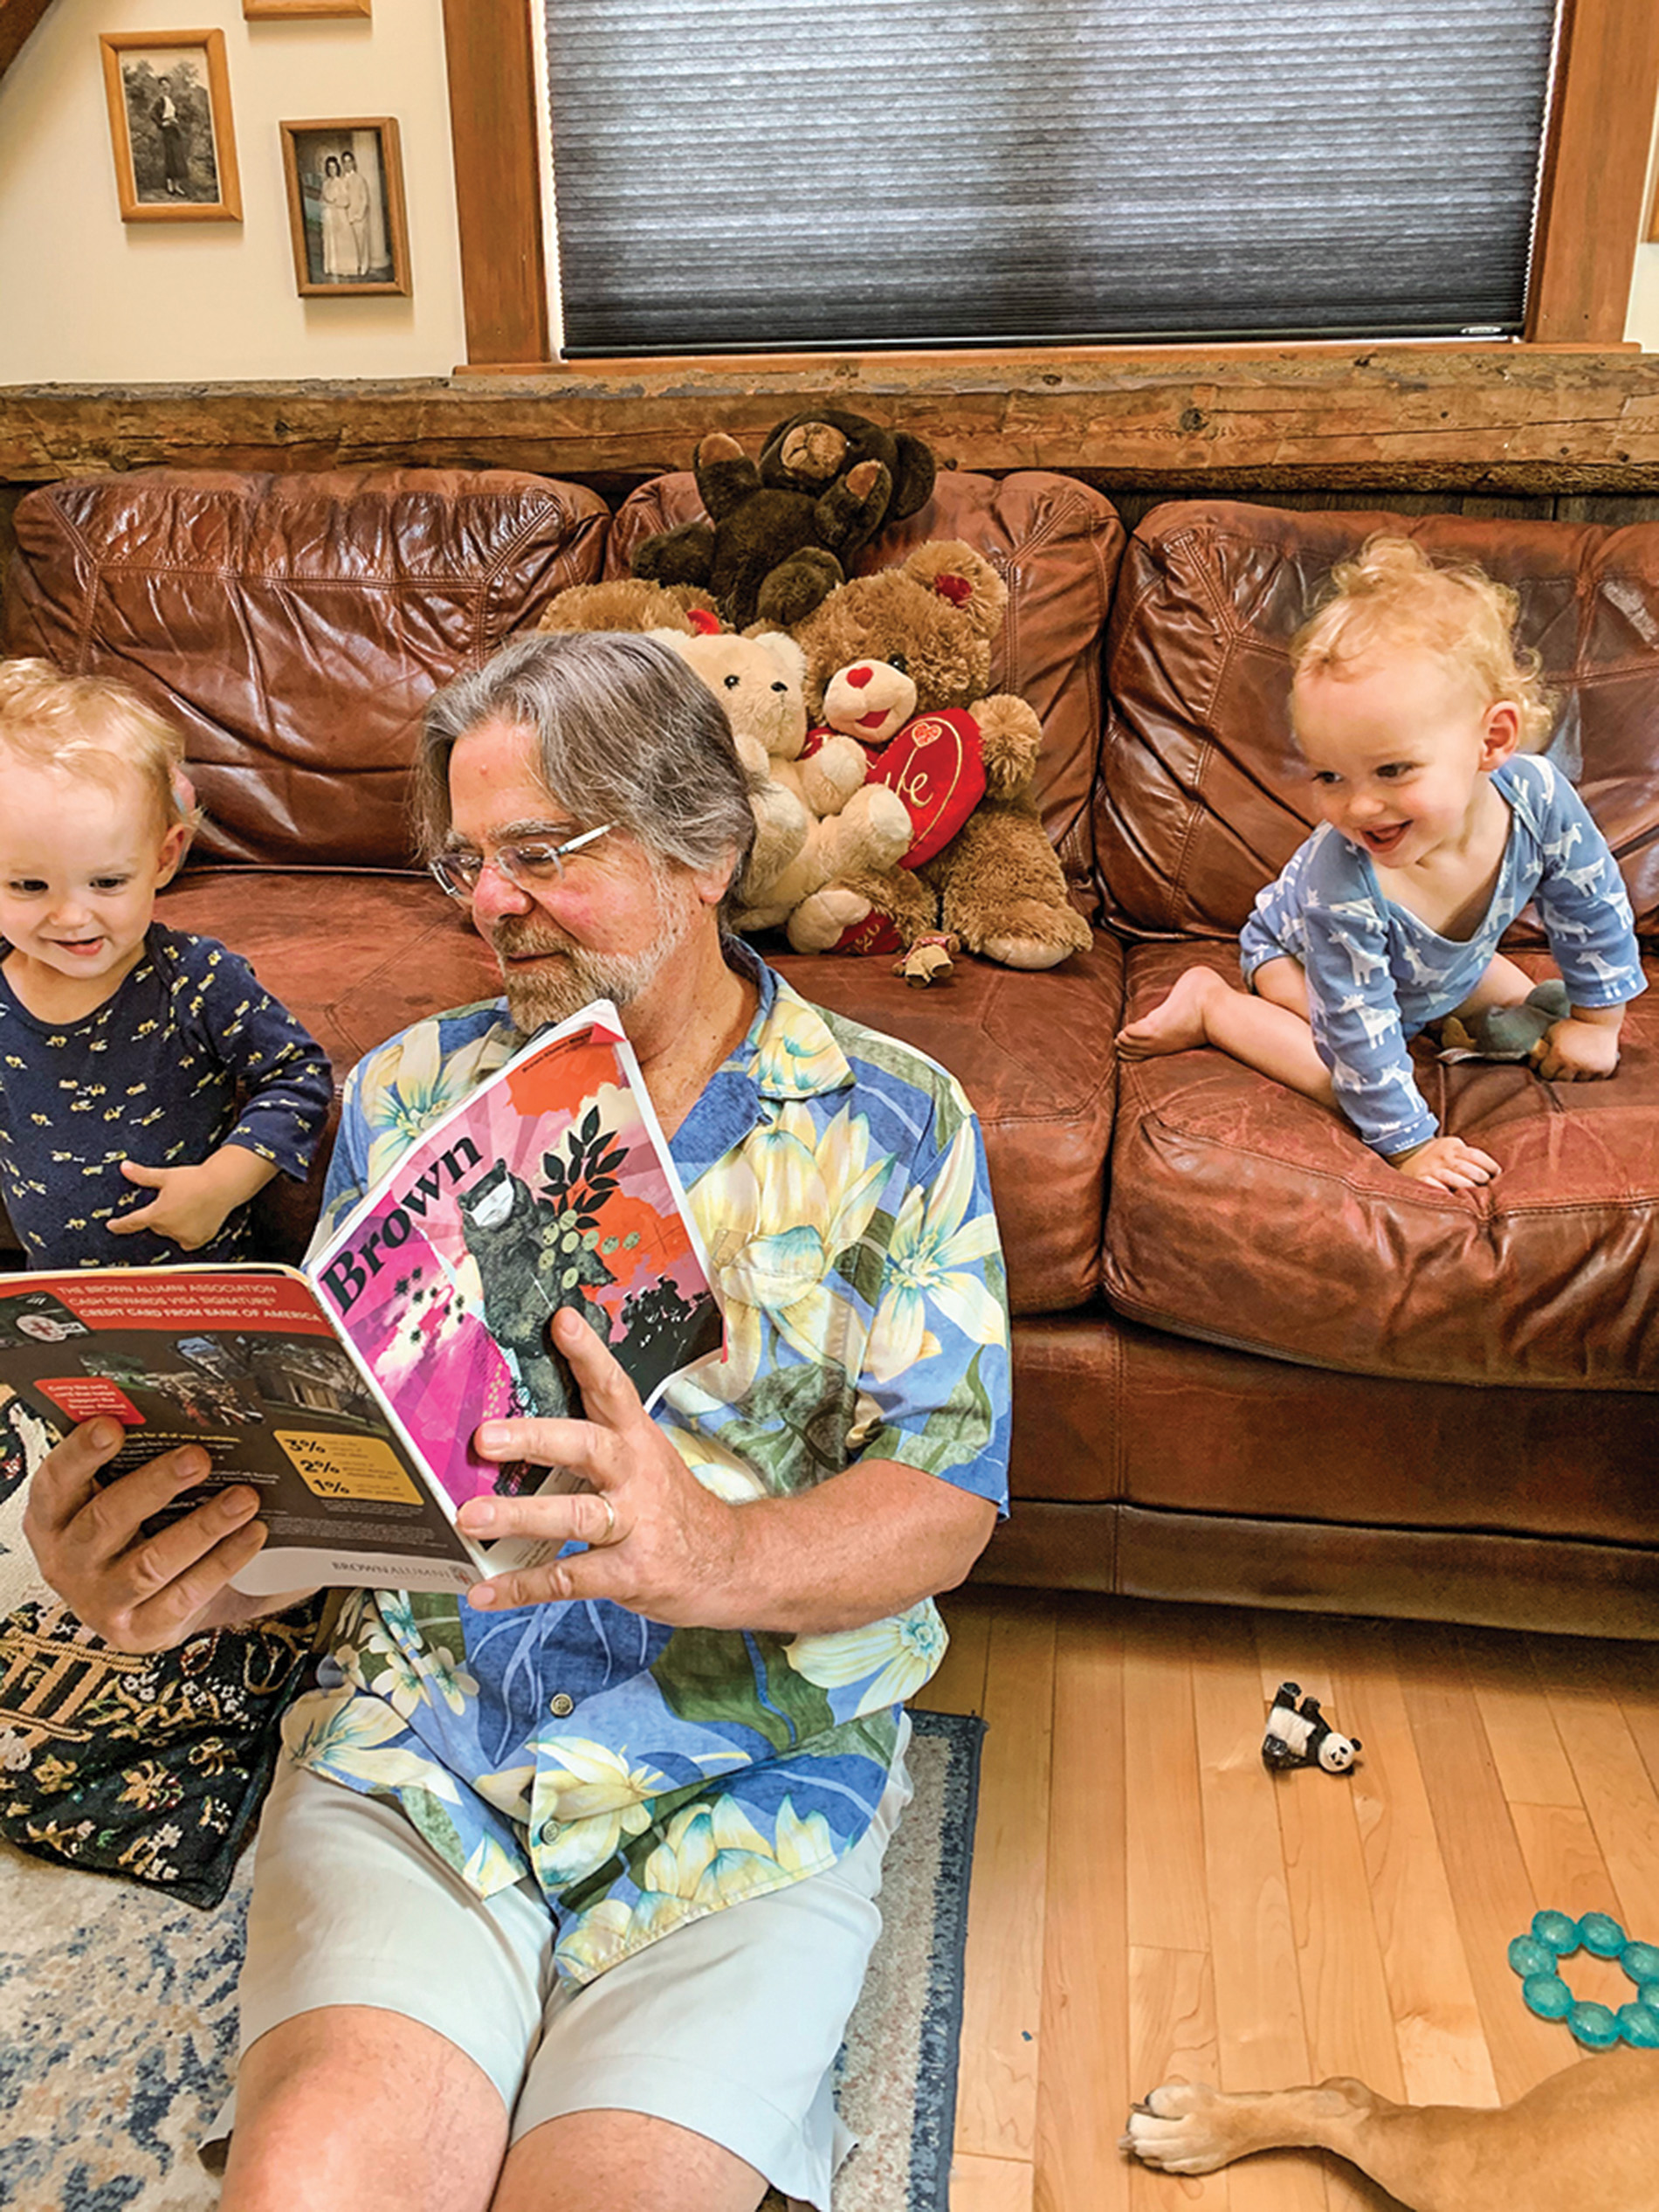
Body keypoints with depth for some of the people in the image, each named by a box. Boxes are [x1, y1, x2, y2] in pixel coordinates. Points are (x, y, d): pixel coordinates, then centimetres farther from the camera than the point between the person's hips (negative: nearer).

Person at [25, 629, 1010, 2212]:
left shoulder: (894, 1123, 0)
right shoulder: (408, 1093, 8)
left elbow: (945, 1500, -7)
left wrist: (718, 1551, -28)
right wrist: (160, 1562, -17)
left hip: (754, 1774, -1)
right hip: (411, 1740, 2)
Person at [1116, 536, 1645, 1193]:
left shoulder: (1538, 796, -35)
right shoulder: (1341, 883, -47)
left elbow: (1594, 907, -14)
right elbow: (1359, 1032, -36)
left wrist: (1596, 1020, -3)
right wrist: (1408, 1143, -30)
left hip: (1439, 961, 5)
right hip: (1296, 950, -5)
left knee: (1526, 1007, 8)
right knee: (1349, 1076, -25)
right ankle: (1210, 1005, -9)